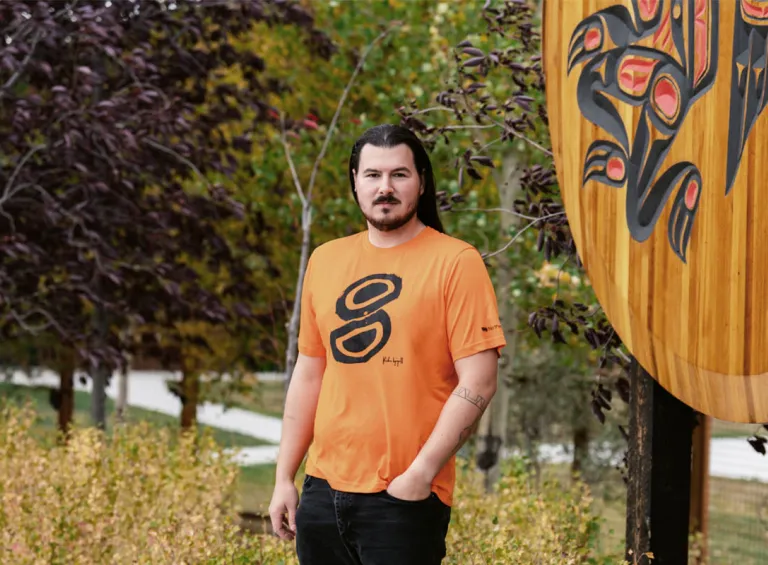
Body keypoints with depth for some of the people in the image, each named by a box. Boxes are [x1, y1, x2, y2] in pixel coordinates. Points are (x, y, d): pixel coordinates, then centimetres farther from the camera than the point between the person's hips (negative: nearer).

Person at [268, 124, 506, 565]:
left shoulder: (455, 262, -5)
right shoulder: (326, 260, 11)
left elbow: (477, 383, -10)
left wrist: (421, 473, -15)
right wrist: (285, 478, 12)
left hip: (404, 499, -5)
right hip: (323, 490, 5)